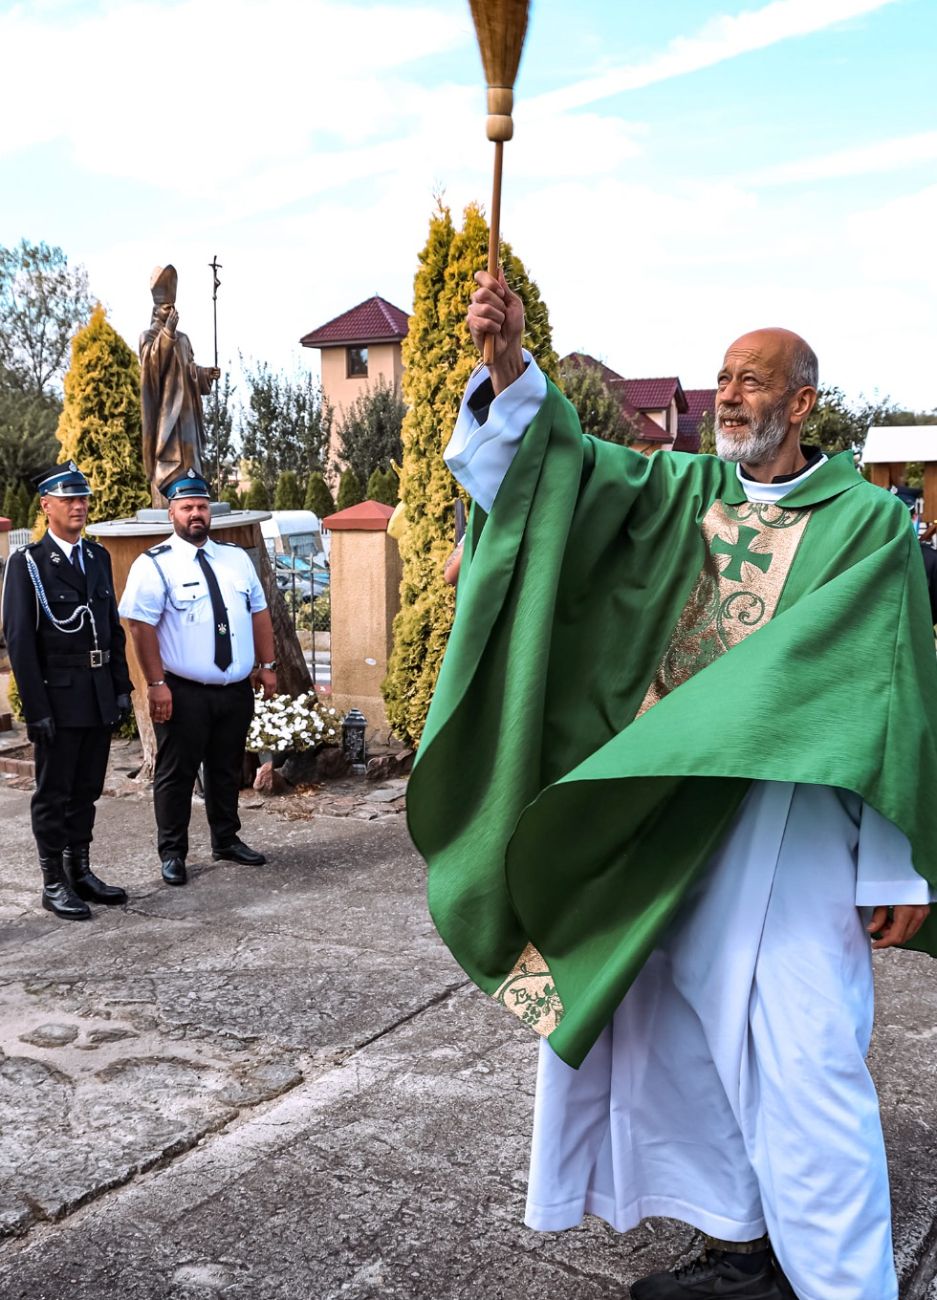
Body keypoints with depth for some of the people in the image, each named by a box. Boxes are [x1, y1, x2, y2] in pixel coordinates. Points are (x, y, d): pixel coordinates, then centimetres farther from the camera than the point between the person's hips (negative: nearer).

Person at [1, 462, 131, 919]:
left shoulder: (98, 557, 11)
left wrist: (122, 688, 9)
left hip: (100, 696, 5)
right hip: (58, 696, -5)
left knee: (86, 791, 14)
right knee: (53, 793, 5)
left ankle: (80, 872, 26)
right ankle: (54, 884, 15)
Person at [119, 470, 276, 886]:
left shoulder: (236, 557, 10)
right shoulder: (154, 565, -8)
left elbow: (259, 612, 13)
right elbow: (141, 626, -12)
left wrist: (268, 666, 9)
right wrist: (156, 684, -16)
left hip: (237, 689, 5)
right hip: (184, 693, -5)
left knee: (227, 769, 17)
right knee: (176, 773, 4)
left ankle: (226, 840, 32)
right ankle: (172, 853, 17)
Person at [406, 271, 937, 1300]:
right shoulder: (676, 492, 10)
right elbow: (556, 463, -1)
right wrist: (509, 365, -21)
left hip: (788, 822, -5)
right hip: (661, 815, 5)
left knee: (803, 1062, -3)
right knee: (677, 1040, 12)